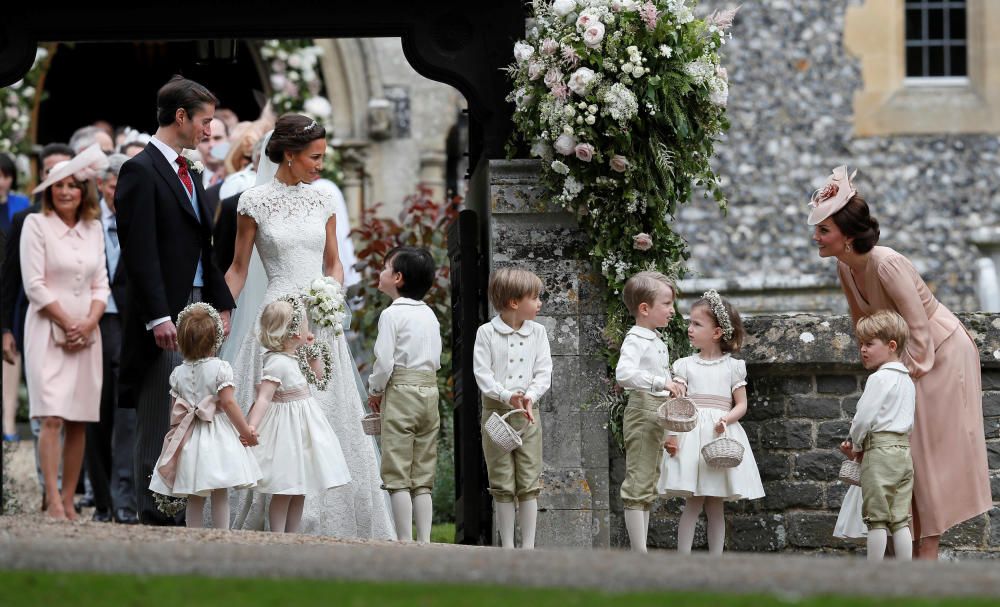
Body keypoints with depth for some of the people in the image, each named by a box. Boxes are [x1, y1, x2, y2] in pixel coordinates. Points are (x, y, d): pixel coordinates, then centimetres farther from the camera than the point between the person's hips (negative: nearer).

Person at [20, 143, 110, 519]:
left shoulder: (94, 229, 12)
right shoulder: (36, 225, -1)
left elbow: (100, 284, 12)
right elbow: (35, 285, -7)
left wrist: (89, 322, -5)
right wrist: (67, 324, -9)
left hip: (86, 333, 5)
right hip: (49, 331, -4)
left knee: (79, 421, 1)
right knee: (52, 417, -13)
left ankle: (69, 502, 5)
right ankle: (53, 503, -17)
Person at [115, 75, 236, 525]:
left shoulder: (189, 174, 18)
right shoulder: (141, 171, -10)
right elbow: (140, 252, -16)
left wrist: (221, 304, 12)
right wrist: (159, 317, -21)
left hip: (198, 308, 9)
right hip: (164, 314, -8)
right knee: (159, 421, -5)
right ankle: (156, 516, -2)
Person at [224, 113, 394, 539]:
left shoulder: (321, 202, 9)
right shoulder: (255, 202, -3)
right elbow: (238, 269, 3)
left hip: (321, 326, 5)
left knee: (333, 420, 4)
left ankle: (328, 524, 11)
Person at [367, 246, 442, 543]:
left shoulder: (392, 314, -10)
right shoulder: (430, 315, 12)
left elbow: (384, 361, -13)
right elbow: (436, 359, 15)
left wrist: (375, 391, 2)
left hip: (401, 392, -7)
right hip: (430, 390, 7)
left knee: (398, 474, -4)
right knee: (422, 476, 9)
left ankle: (404, 541, -8)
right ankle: (424, 540, 7)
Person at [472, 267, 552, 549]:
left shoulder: (537, 332, 6)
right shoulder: (487, 333, -3)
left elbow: (544, 373, 1)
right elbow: (482, 374, -8)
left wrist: (530, 396, -18)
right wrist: (507, 396, -22)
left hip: (528, 411, 2)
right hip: (496, 410, -2)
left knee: (529, 483, 1)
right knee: (502, 484, 2)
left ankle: (528, 546, 5)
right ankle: (507, 546, 8)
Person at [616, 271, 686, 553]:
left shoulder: (658, 342, 16)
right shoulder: (635, 340, -14)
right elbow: (624, 373, -32)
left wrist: (674, 386, 9)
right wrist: (661, 383, -37)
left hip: (659, 415, 10)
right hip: (642, 412, -10)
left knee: (648, 486, 12)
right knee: (638, 483, -8)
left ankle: (641, 550, 17)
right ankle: (639, 553, -9)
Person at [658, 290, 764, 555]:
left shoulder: (732, 367, 6)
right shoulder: (685, 365, 6)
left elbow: (741, 405, 5)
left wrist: (726, 419, -15)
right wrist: (671, 434, -15)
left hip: (721, 435, 1)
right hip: (691, 433, 0)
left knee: (716, 507, 5)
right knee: (693, 504, -5)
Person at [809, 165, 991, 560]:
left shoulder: (886, 265, -30)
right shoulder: (845, 268, -6)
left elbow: (919, 329, -28)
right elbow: (864, 325, 7)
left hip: (942, 354, -8)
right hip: (906, 358, 8)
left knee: (931, 449, -6)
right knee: (902, 450, 9)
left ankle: (929, 550, -1)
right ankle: (911, 548, 15)